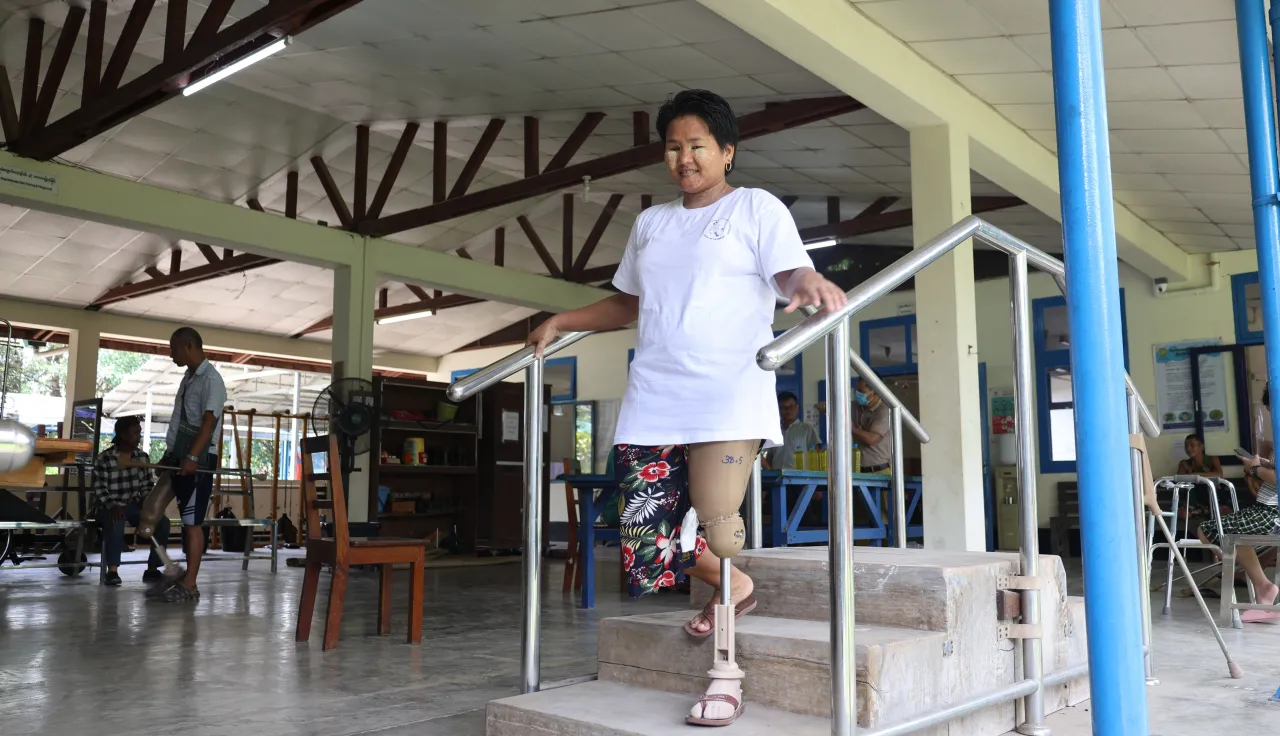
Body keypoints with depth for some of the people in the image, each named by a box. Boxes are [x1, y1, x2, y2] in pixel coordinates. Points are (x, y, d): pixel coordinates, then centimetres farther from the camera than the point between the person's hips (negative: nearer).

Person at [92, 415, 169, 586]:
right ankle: (112, 570, -26)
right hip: (110, 507, -4)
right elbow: (99, 490, -11)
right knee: (116, 522, -38)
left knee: (162, 522, -20)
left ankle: (152, 569, -11)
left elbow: (147, 487, 8)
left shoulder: (143, 457, 6)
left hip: (134, 506, 4)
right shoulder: (103, 459, -7)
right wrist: (112, 507, -28)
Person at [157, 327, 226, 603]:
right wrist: (169, 455, 23)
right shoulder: (189, 378, 17)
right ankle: (185, 580, 16)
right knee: (186, 521, 11)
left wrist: (192, 457, -30)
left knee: (192, 522, -7)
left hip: (199, 459, -9)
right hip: (181, 457, 9)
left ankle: (189, 585, -4)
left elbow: (209, 422, -22)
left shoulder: (211, 379, -12)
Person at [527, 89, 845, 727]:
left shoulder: (757, 209, 7)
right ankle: (733, 587, 28)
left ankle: (725, 676, 2)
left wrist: (813, 285, -30)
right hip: (651, 405, 6)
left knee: (715, 526, -13)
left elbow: (793, 278, -6)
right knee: (645, 544, 0)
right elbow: (628, 304, 29)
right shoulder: (650, 223, 23)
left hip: (727, 402, -5)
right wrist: (561, 322, 19)